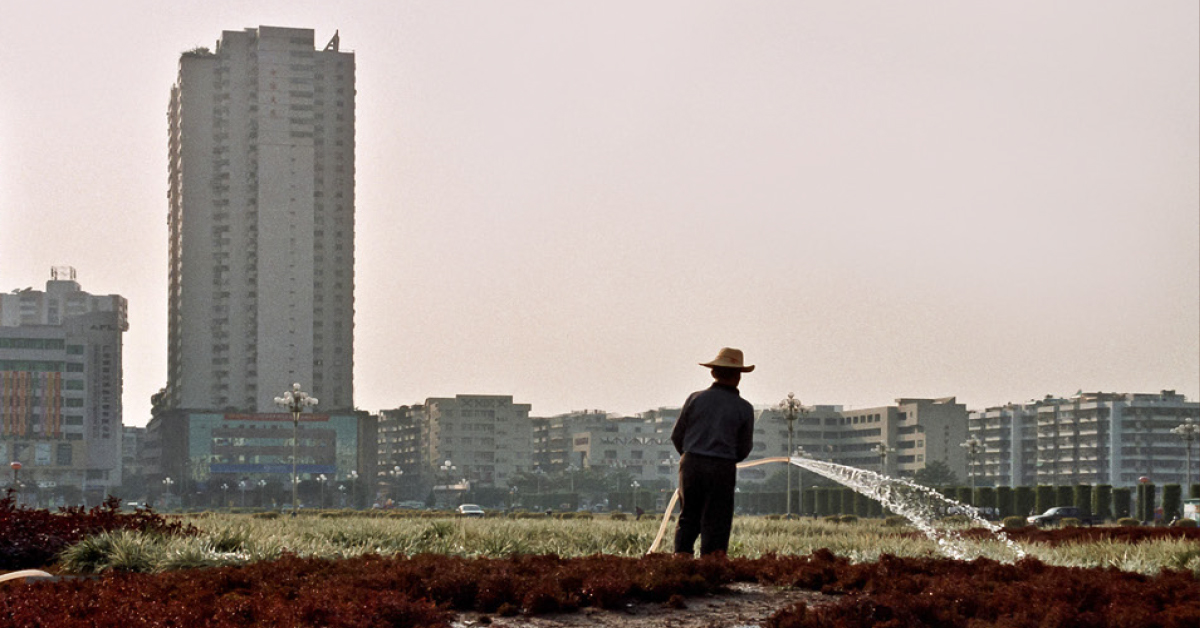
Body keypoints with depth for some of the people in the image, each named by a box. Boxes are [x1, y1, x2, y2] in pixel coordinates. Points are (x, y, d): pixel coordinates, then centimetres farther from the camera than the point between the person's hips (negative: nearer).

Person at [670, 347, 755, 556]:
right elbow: (745, 448, 5)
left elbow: (676, 436, 6)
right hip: (723, 469, -2)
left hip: (691, 465, 2)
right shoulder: (744, 408, -2)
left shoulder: (696, 398, 1)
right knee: (715, 523, 4)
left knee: (688, 518, 12)